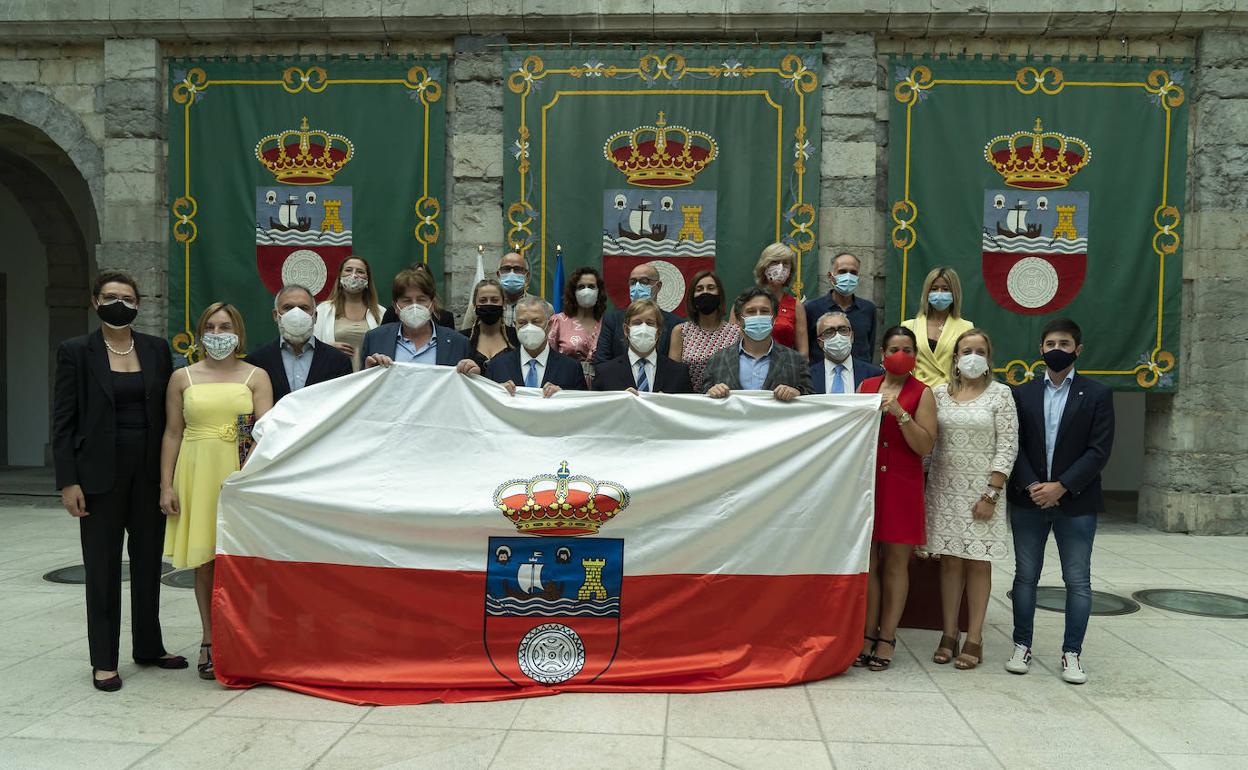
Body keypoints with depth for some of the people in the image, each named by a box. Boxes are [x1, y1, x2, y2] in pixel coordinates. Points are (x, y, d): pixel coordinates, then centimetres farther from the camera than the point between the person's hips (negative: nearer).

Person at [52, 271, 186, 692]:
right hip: (101, 473, -3)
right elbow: (63, 421, -4)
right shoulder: (75, 352, -3)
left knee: (149, 562, 12)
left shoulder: (156, 349, 5)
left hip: (150, 472, 3)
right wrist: (67, 482, -10)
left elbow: (168, 413, 7)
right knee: (102, 567, 6)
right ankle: (104, 660, 17)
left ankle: (148, 647, 26)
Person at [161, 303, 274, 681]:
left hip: (242, 473, -1)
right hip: (198, 474, 1)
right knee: (205, 560, 6)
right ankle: (210, 642, 16)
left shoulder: (256, 376, 5)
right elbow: (172, 433, 8)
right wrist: (166, 485, 3)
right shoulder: (183, 377, 9)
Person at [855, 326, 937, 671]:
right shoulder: (866, 386, 11)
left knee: (895, 562, 3)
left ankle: (886, 638, 10)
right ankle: (867, 635, 11)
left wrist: (900, 413, -18)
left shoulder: (922, 393, 0)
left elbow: (925, 446, -8)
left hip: (901, 485, -3)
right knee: (867, 560, 3)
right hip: (866, 480, 3)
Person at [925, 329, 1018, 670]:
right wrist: (922, 486, -1)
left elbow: (1007, 447, -5)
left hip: (982, 489, -2)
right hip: (945, 488, 3)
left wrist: (991, 494, -11)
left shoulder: (1000, 394, -2)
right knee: (950, 560, 7)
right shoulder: (939, 393, 6)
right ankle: (949, 635, 16)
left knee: (978, 563, 3)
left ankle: (974, 639, 11)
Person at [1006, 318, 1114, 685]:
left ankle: (1072, 653, 13)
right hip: (1028, 500, 2)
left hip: (1075, 501, -2)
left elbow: (1099, 450, -6)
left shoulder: (1097, 394, 1)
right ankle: (1022, 646, 17)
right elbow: (1015, 445, 2)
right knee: (1025, 576, 8)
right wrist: (1031, 486, -12)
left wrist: (1061, 486, -14)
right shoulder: (1023, 393, 7)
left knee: (1078, 581, 3)